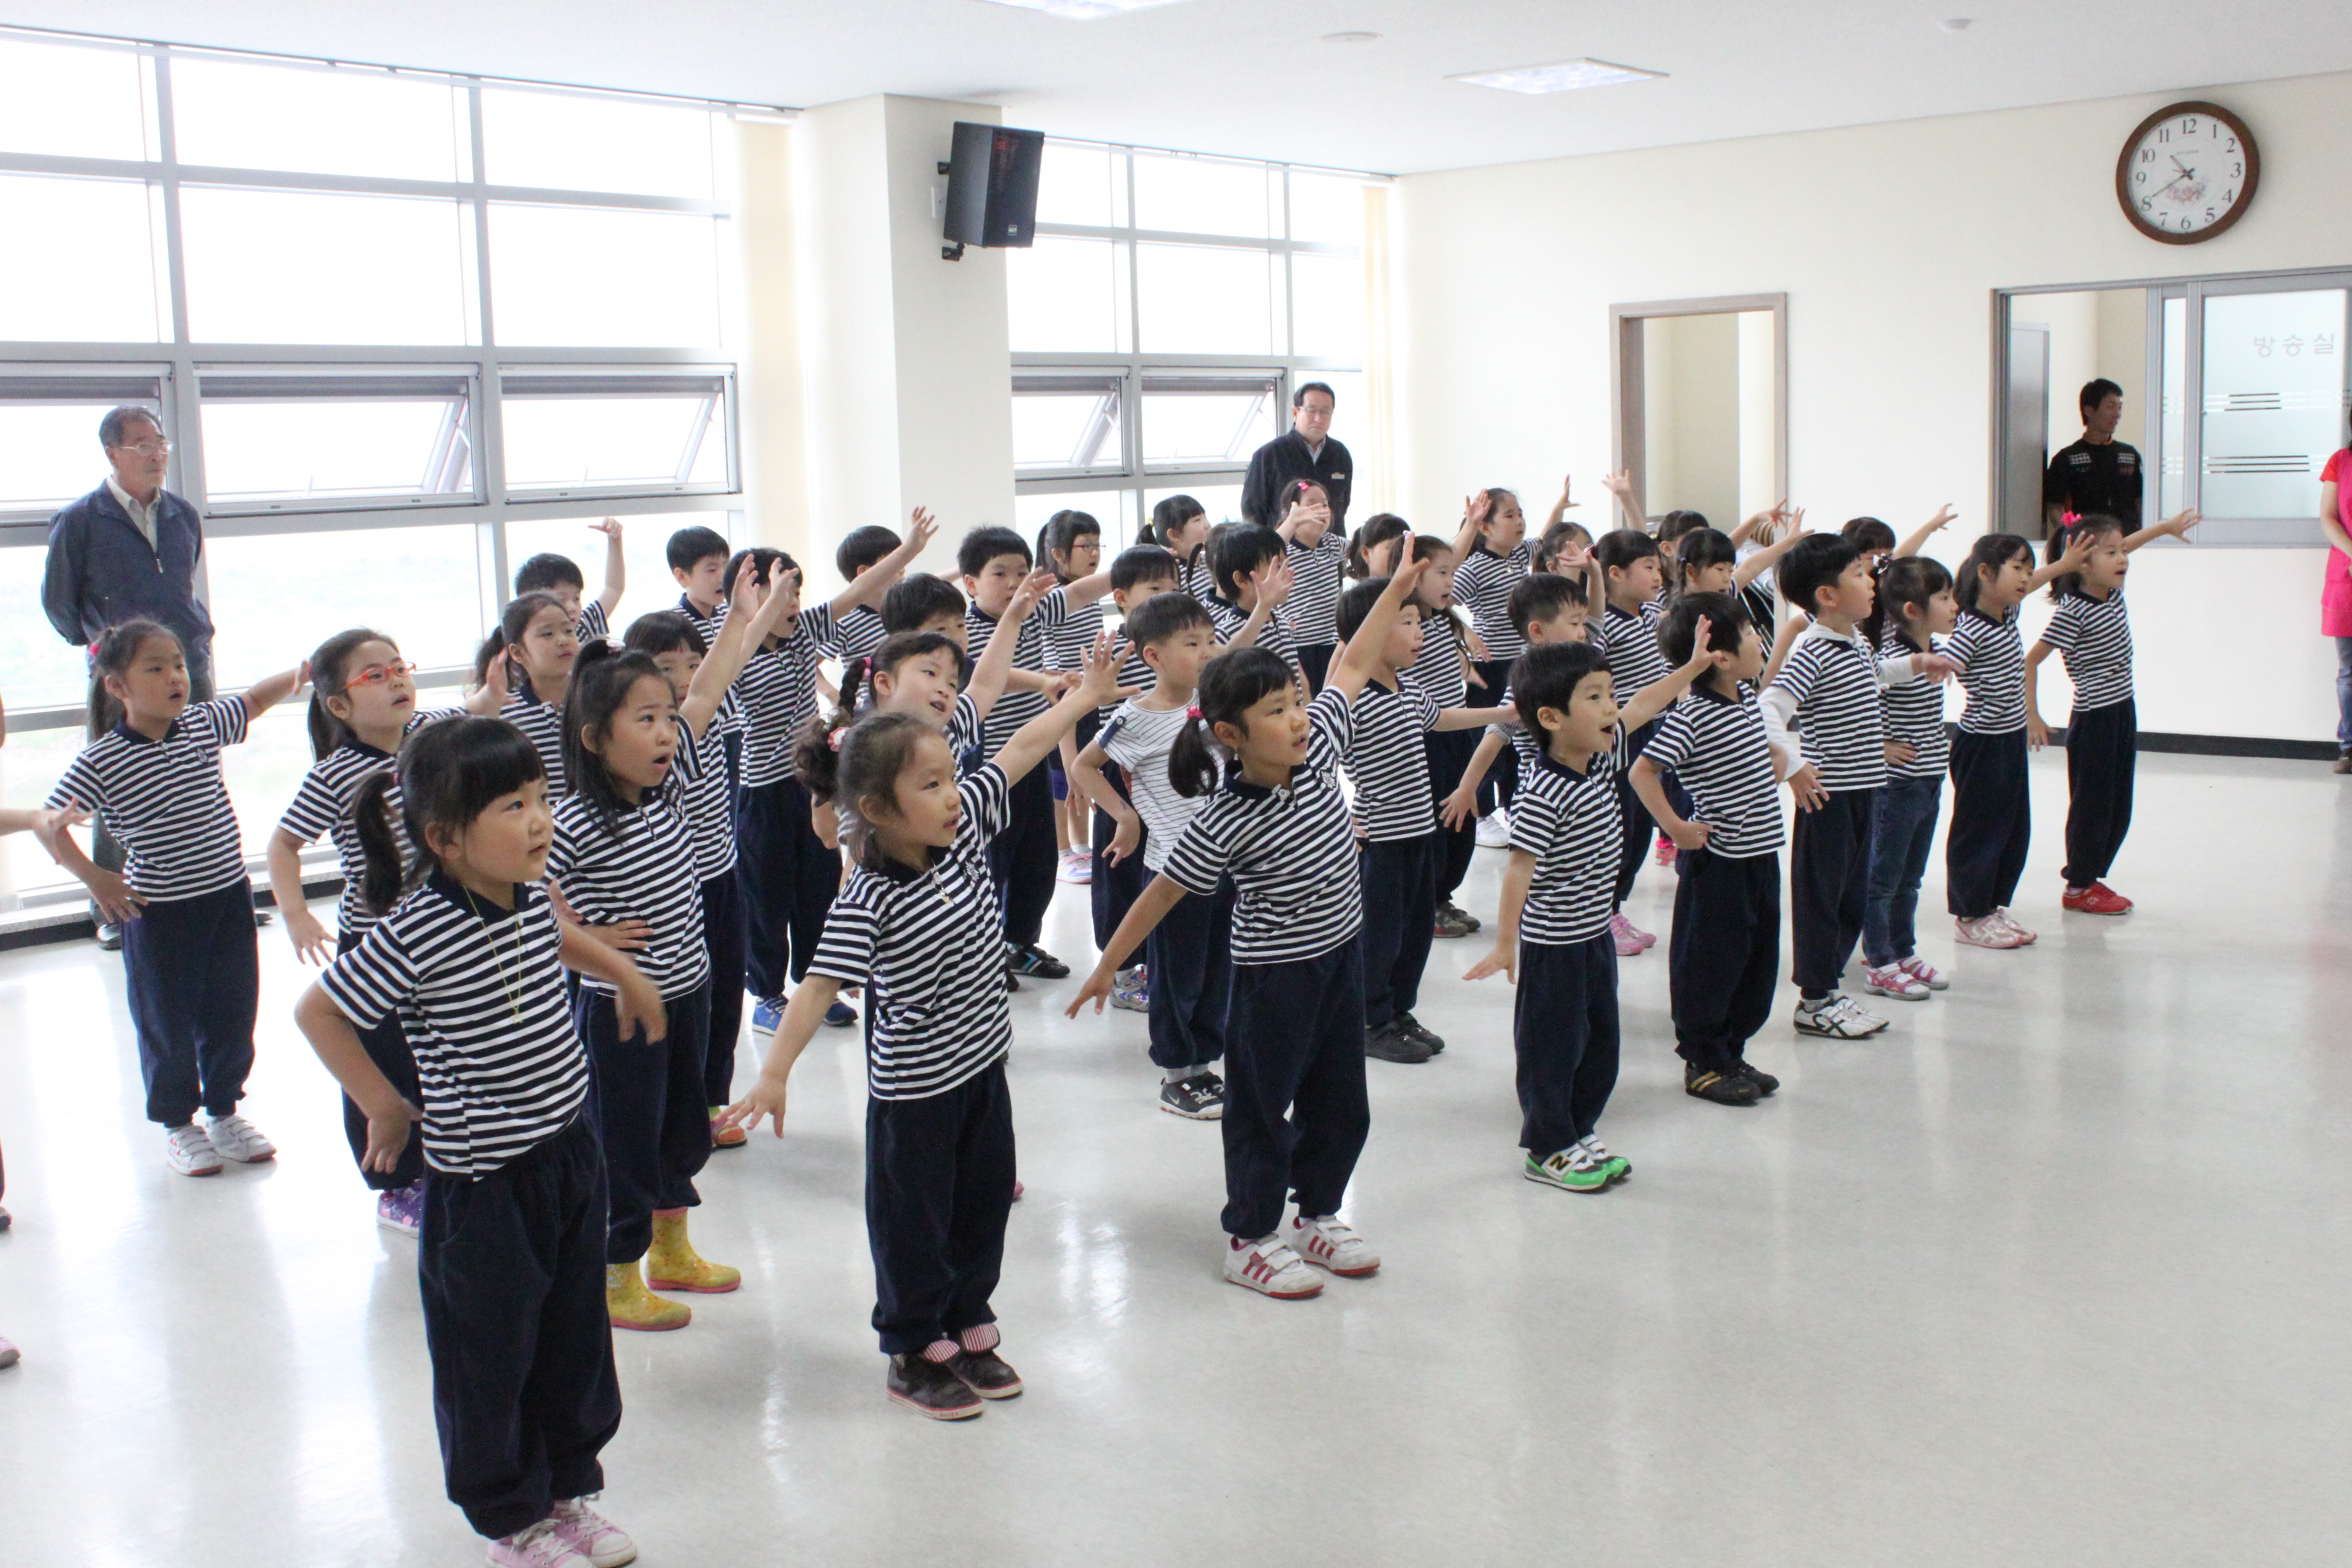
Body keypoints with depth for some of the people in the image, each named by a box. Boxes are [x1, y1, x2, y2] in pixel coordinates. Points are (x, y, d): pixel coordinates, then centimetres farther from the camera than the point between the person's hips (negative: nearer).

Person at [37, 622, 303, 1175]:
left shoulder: (204, 724, 1)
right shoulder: (100, 762, -14)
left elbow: (254, 700, 19)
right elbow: (49, 824, -10)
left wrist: (300, 674, 8)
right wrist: (94, 878, -14)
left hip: (229, 897, 5)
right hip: (158, 916, -4)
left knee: (232, 1015, 13)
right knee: (167, 1024, 9)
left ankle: (223, 1112, 32)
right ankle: (177, 1124, 27)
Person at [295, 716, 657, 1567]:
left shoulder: (528, 896, -3)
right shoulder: (415, 934, -24)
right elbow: (317, 1013, -15)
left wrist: (622, 969, 24)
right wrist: (384, 1106, -11)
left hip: (571, 1153, 7)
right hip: (483, 1183, -7)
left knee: (576, 1340, 19)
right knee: (491, 1357, 11)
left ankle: (569, 1483, 39)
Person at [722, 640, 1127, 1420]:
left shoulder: (963, 830, -7)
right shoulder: (867, 900, -25)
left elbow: (1018, 752, 2)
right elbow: (820, 984, -29)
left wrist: (1085, 695, 10)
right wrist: (774, 1074, -35)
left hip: (982, 1062, 7)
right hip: (912, 1085, -7)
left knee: (986, 1199, 18)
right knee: (914, 1217, 9)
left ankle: (967, 1328, 36)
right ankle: (915, 1352, 26)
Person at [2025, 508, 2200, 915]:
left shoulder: (2113, 592, 4)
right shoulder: (2071, 611, -20)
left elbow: (2123, 547, 25)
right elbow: (2029, 661, -19)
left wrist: (2165, 527, 34)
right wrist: (2032, 716, -19)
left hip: (2123, 714, 8)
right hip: (2094, 719, -8)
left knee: (2118, 808, 13)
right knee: (2092, 805, 1)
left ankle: (2092, 877, 24)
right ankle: (2078, 888, 13)